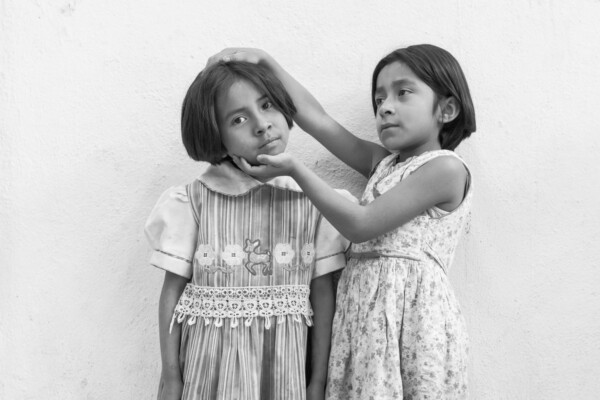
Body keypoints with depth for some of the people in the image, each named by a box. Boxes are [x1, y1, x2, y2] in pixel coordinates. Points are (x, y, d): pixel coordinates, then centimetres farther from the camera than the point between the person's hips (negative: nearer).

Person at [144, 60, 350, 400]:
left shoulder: (312, 201, -5)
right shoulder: (194, 201, -7)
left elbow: (323, 295, -2)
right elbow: (173, 290, -2)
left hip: (283, 363, 1)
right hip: (211, 360, -1)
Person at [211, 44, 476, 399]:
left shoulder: (447, 167, -8)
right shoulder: (383, 164, 15)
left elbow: (359, 225, -13)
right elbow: (315, 118, 12)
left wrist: (294, 168, -10)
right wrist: (265, 60, 5)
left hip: (411, 311, -6)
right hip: (364, 309, 6)